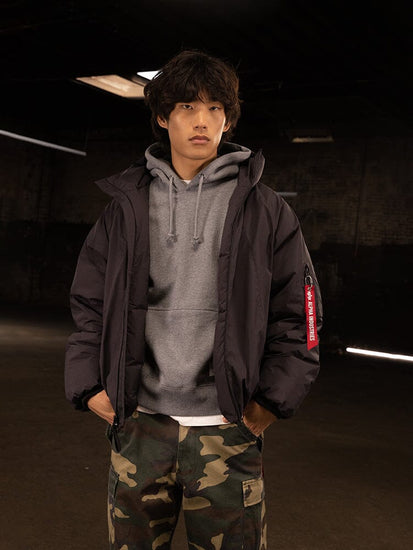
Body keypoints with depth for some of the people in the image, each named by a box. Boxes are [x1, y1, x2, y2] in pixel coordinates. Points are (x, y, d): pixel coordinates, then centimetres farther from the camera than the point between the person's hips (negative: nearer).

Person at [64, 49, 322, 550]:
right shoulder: (127, 205, 7)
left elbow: (298, 315, 2)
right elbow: (89, 306, 10)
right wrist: (90, 388, 2)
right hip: (140, 425, 2)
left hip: (227, 431, -1)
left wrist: (270, 403, -4)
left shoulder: (265, 210, 1)